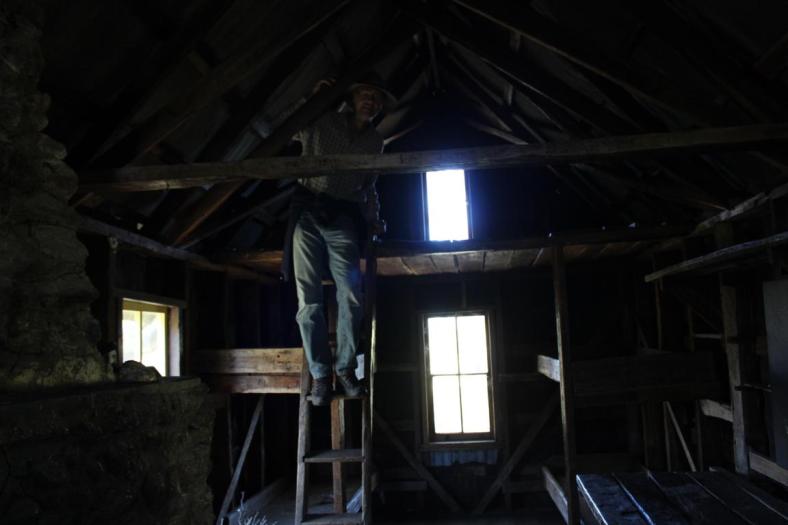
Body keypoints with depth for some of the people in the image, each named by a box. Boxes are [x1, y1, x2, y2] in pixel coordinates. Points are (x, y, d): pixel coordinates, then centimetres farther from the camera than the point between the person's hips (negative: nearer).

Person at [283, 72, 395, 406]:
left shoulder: (375, 142, 18)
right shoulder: (321, 121, 8)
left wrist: (373, 219, 16)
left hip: (343, 219, 2)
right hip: (308, 214, -2)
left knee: (352, 298, -7)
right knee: (309, 300, -5)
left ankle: (345, 368, 12)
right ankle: (319, 374, 6)